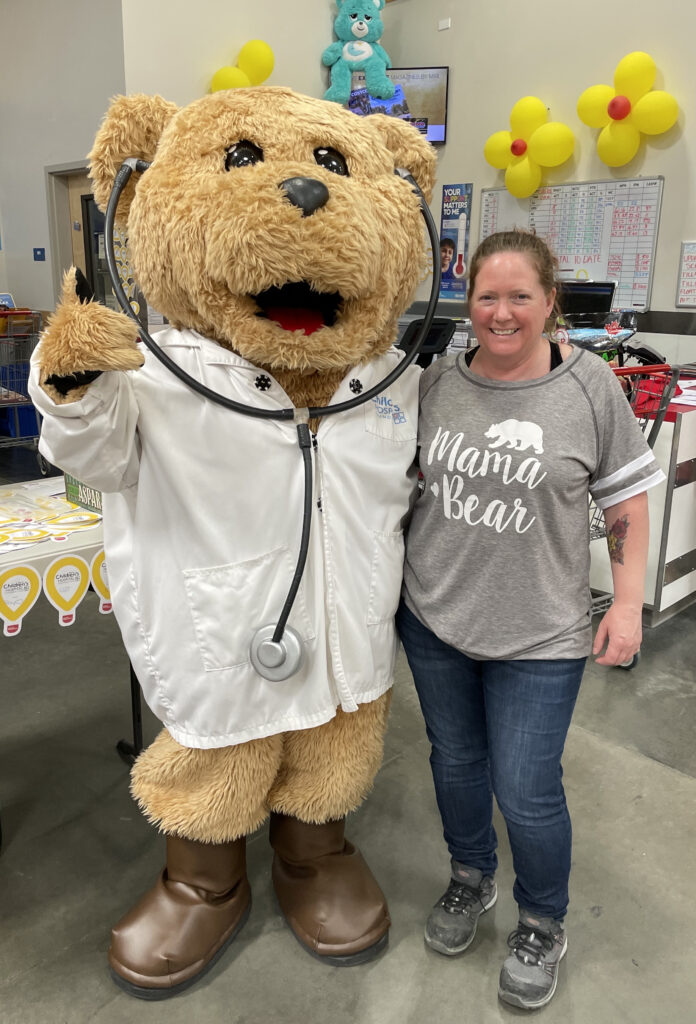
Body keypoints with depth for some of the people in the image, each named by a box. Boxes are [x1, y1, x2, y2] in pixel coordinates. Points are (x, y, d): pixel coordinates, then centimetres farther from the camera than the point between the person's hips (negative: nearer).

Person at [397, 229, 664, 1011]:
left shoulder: (590, 387, -8)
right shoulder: (437, 383, -1)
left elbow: (626, 501, -2)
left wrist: (627, 602, -6)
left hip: (539, 631, -3)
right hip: (433, 616, 4)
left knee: (525, 792, 3)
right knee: (455, 760, 19)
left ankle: (543, 925, 34)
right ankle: (469, 879, 48)